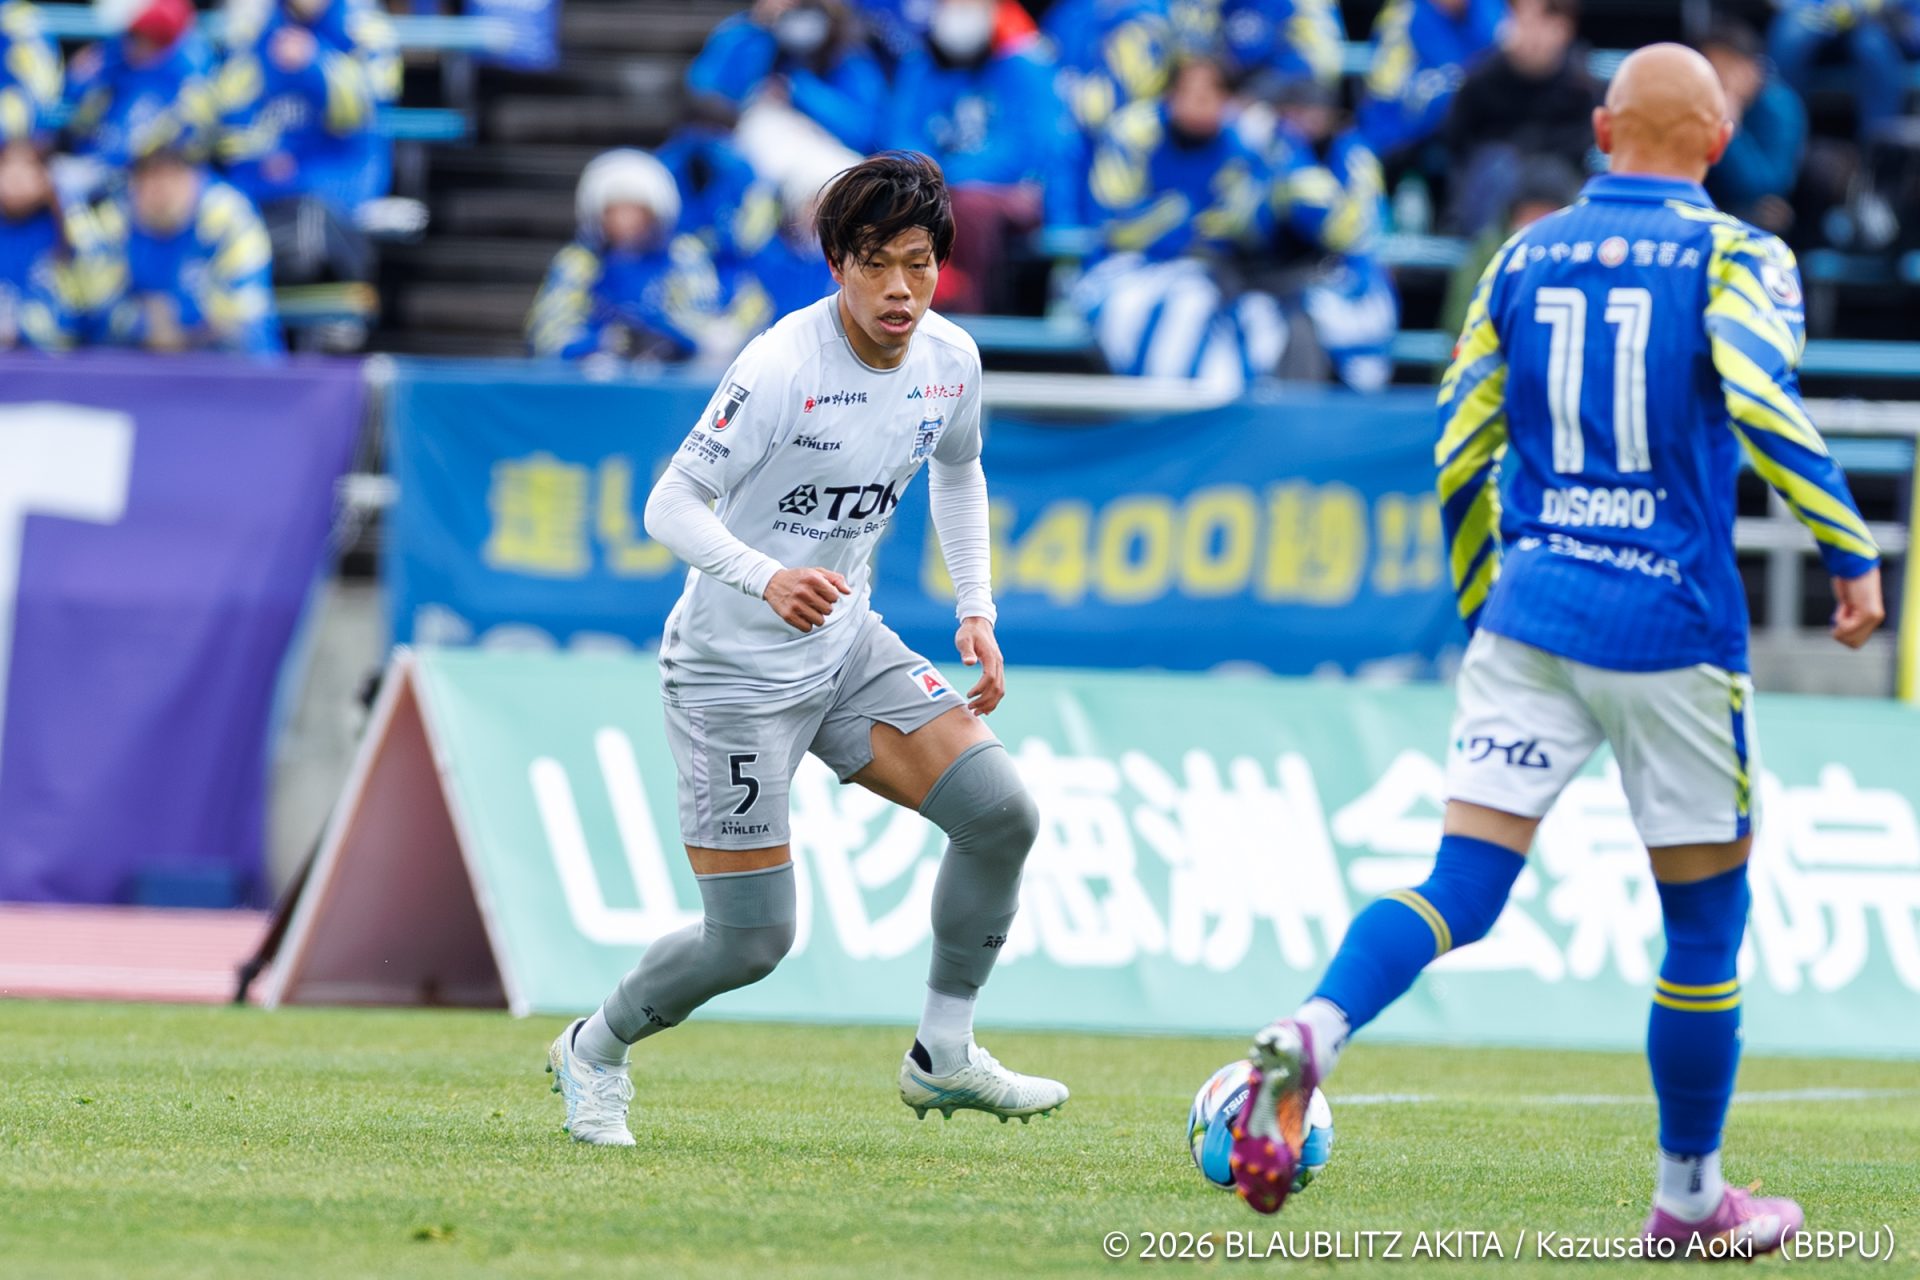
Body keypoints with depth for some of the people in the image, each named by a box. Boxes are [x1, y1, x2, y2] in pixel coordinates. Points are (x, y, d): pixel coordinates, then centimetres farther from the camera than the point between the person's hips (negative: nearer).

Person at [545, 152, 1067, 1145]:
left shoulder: (950, 359, -3)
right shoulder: (781, 367, -24)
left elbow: (957, 471, 19)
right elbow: (670, 507, -24)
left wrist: (977, 612, 9)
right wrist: (766, 579, -42)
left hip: (847, 649, 6)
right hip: (735, 665, -6)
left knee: (1000, 810, -11)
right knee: (752, 941, -5)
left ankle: (943, 1059, 5)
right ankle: (594, 1053, 24)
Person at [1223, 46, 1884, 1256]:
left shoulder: (1527, 256, 11)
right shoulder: (1734, 256, -2)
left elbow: (1459, 451, 13)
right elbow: (1761, 401, -21)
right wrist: (1852, 553, -15)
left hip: (1528, 613, 3)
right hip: (1672, 631, -3)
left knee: (1463, 885, -3)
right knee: (1705, 920, 11)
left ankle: (1312, 1032, -31)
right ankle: (1688, 1198, 19)